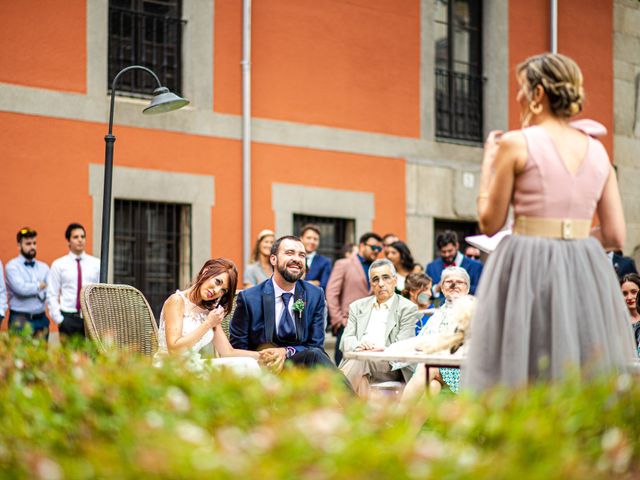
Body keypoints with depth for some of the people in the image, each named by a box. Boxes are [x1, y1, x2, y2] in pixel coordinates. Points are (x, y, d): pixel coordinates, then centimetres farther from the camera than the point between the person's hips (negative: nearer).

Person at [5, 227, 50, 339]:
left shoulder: (44, 267, 14)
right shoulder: (12, 266, -1)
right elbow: (21, 288, -15)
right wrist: (40, 285, -1)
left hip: (41, 319, 5)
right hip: (20, 320, -5)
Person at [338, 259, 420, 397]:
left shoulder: (408, 308, 9)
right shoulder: (358, 306, 22)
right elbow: (346, 340, 11)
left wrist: (380, 349, -22)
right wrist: (357, 346, -14)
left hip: (390, 366, -3)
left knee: (360, 359, -35)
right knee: (361, 377, -35)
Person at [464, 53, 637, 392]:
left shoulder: (515, 144, -5)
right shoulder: (597, 150, 9)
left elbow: (489, 223, 0)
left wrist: (488, 162, 10)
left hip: (527, 274, -5)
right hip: (587, 275, 5)